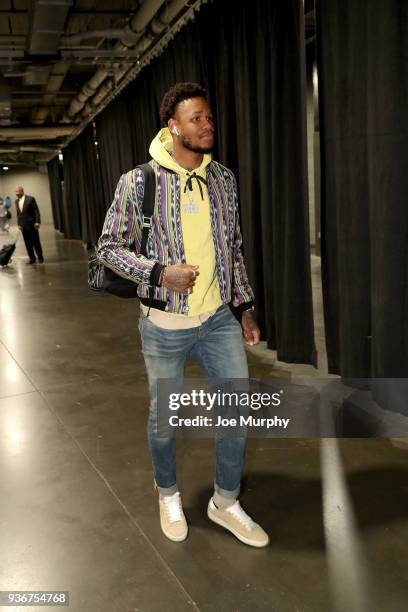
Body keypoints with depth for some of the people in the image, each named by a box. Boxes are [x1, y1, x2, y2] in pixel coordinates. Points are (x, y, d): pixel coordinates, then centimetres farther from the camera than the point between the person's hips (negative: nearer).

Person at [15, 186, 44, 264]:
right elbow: (18, 213, 15)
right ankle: (32, 258, 11)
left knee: (36, 242, 1)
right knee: (28, 243, 5)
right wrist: (18, 224, 8)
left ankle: (40, 257, 14)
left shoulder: (30, 199, -7)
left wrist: (37, 222, -15)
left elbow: (36, 211, -9)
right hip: (23, 226, 5)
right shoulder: (16, 201, 10)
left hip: (32, 225, -5)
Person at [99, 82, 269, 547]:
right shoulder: (139, 181, -11)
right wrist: (159, 273, -21)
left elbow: (233, 247, 10)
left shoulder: (224, 178, 3)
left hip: (219, 318, 4)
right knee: (164, 415, 12)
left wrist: (245, 308, 10)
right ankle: (168, 494, 40)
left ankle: (225, 502, 28)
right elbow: (110, 247, -6)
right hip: (165, 325, -3)